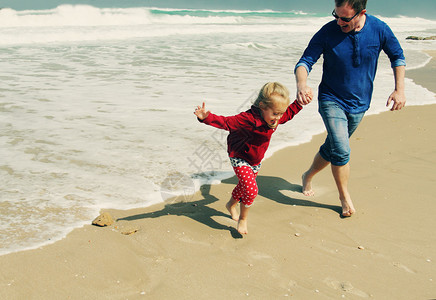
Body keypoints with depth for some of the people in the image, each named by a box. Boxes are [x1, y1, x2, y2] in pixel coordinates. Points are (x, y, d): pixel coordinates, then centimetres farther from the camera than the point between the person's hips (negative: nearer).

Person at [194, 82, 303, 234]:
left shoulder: (276, 118, -12)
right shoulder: (249, 119, -36)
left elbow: (290, 112, 11)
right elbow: (225, 122, -39)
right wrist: (207, 117, -54)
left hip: (255, 160, 8)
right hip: (239, 158, -7)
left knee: (245, 185, 25)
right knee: (251, 189, -19)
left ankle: (232, 204, 56)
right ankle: (242, 219, 6)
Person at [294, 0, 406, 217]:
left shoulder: (379, 30, -11)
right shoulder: (328, 32, -17)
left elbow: (397, 56, 5)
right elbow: (305, 62, -17)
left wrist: (399, 89, -4)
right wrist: (302, 85, -39)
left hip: (359, 105, 3)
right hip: (331, 100, -3)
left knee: (332, 149, 14)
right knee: (341, 151, -17)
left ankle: (308, 176, 41)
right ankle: (345, 197, 4)